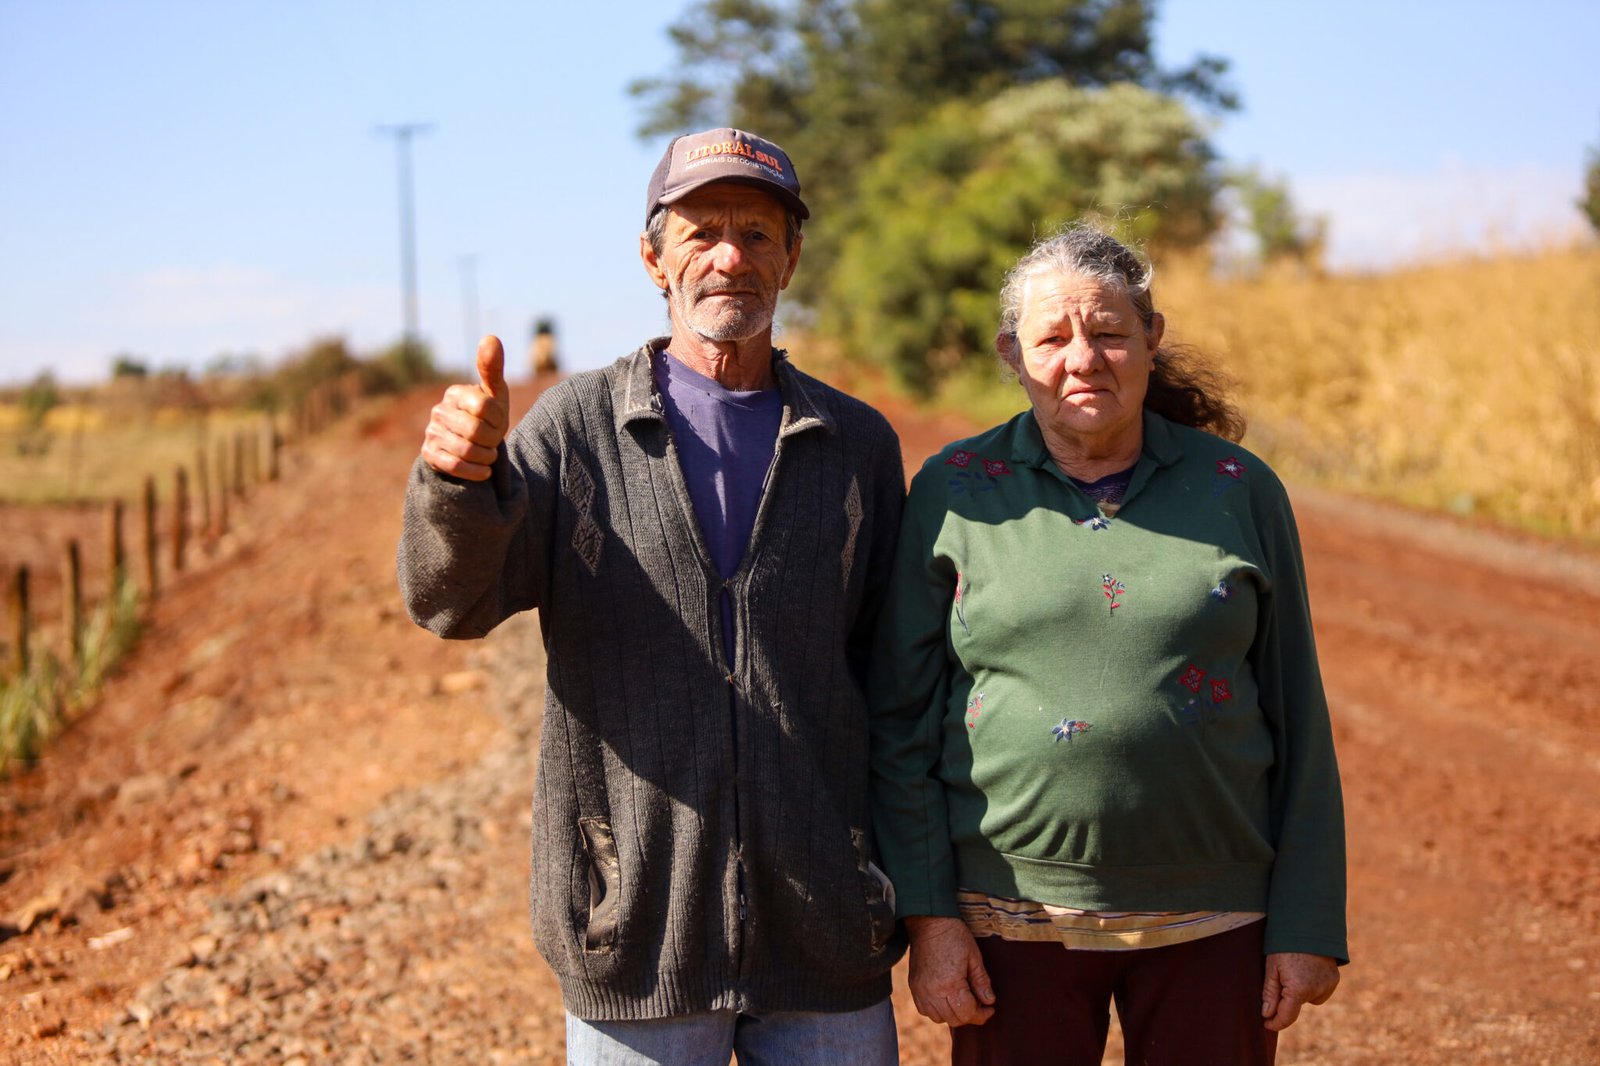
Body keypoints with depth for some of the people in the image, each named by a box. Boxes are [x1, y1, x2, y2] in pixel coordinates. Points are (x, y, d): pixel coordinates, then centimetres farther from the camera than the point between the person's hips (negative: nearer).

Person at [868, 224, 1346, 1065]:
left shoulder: (1239, 490, 2)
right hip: (1014, 920, 0)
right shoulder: (953, 493, 0)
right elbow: (900, 720, 1)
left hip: (1212, 923, 1)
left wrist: (1308, 924, 0)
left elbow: (1297, 719, 4)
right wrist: (928, 915, -5)